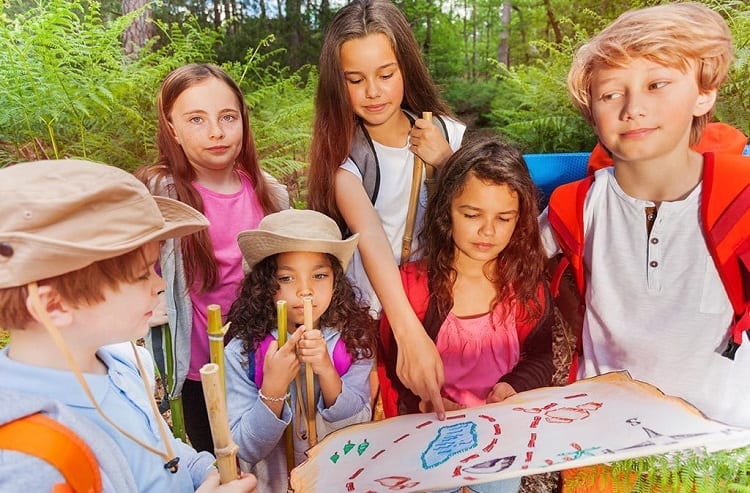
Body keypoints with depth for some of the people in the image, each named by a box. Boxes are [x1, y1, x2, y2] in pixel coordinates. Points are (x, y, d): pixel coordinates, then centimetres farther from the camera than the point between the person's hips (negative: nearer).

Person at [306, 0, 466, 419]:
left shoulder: (445, 134, -3)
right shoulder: (340, 151, -13)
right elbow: (371, 240, -30)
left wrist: (446, 162, -15)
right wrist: (411, 336, -42)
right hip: (371, 319, -2)